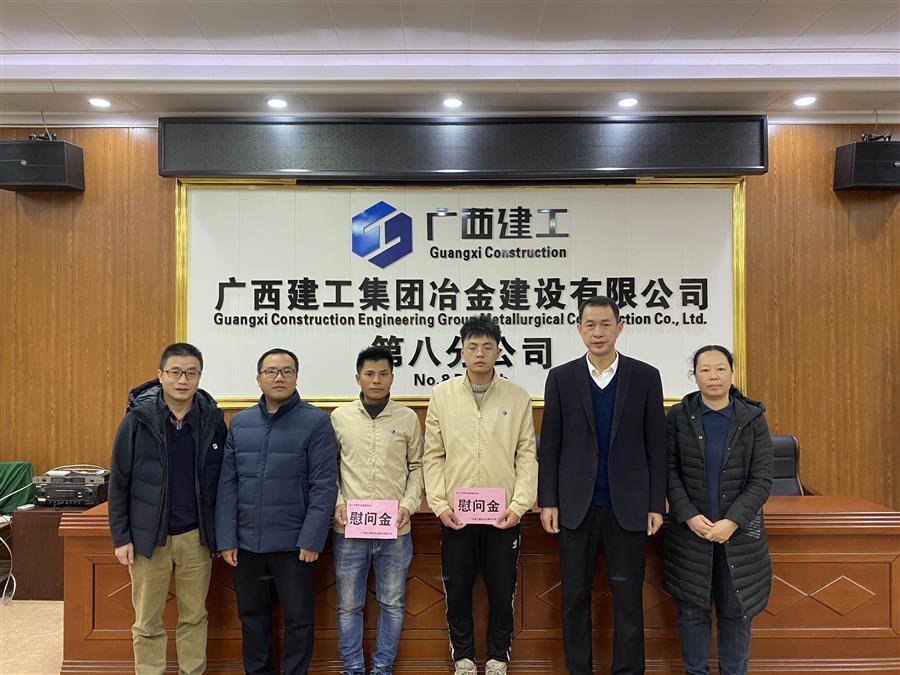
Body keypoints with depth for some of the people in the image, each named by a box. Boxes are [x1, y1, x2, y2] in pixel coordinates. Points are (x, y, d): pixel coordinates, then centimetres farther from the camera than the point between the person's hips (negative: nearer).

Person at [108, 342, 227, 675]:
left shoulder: (213, 418, -4)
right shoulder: (138, 419, -8)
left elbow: (221, 478, 3)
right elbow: (119, 483, -3)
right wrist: (121, 537, -4)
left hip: (196, 536, 1)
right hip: (148, 536, -1)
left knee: (195, 616, 14)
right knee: (148, 622, 12)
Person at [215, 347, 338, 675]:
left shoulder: (316, 421, -6)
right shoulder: (239, 422, 6)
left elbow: (324, 485, -10)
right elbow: (227, 484, 5)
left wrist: (311, 539, -14)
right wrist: (227, 538, 0)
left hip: (293, 543, -3)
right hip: (246, 542, 4)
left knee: (298, 618, 9)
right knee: (251, 615, 18)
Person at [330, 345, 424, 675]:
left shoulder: (408, 418, 2)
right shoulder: (339, 417, 2)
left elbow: (416, 467, 6)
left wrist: (408, 504, -6)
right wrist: (337, 502, -6)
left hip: (395, 530, 0)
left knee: (392, 604, 12)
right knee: (349, 605, 11)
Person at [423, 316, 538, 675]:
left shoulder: (518, 397, 1)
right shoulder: (442, 394, 1)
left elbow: (527, 456, 0)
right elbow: (433, 456, 2)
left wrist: (519, 504, -8)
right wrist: (439, 504, -5)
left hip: (503, 514, 0)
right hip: (455, 514, 0)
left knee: (502, 592, 11)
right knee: (457, 591, 11)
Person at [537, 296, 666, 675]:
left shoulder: (645, 377, 2)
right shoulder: (561, 378, 2)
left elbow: (656, 446, 3)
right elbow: (549, 445, 2)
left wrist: (656, 504, 0)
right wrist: (547, 502, -1)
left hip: (628, 506, 0)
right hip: (575, 505, 1)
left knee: (628, 597, 8)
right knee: (574, 597, 10)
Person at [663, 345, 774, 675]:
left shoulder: (753, 418, -2)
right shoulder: (678, 416, -3)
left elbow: (762, 478, -5)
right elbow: (669, 471, -4)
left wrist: (733, 521, -15)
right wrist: (689, 516, -15)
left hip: (739, 531, 0)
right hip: (690, 531, 0)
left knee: (736, 609, 11)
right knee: (692, 608, 9)